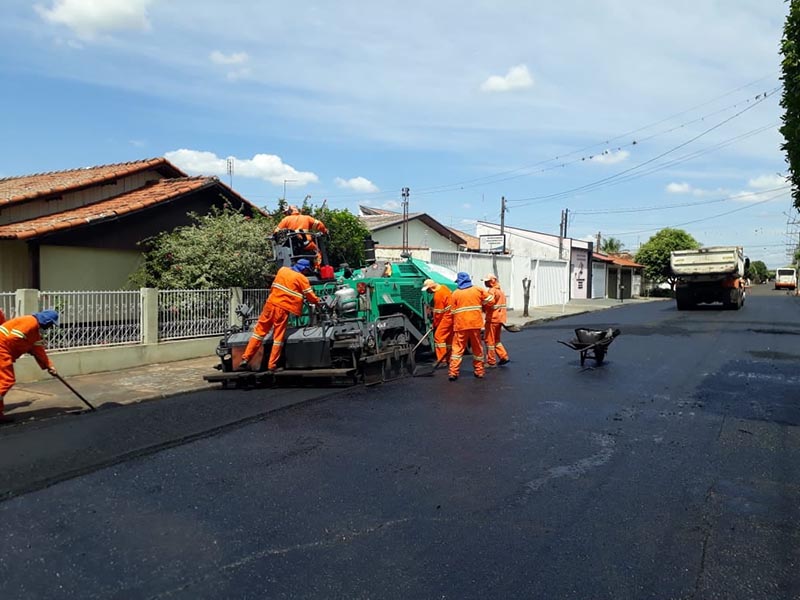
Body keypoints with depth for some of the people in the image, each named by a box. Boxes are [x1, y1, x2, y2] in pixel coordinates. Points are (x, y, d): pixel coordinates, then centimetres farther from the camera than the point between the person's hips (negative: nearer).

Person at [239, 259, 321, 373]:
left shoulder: (282, 270, 13)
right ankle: (272, 365, 7)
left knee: (259, 330, 10)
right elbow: (310, 296, 1)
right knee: (278, 336, 5)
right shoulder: (302, 279, -1)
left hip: (270, 303, 4)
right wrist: (318, 302, 18)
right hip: (283, 309, -4)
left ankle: (245, 359, 9)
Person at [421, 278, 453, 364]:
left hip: (447, 316, -10)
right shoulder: (443, 287, 10)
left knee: (439, 336, -9)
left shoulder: (438, 294, -19)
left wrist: (435, 325, -3)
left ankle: (441, 359, -11)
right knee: (449, 337, 14)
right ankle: (449, 359, 20)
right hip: (452, 315, 10)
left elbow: (438, 312, -15)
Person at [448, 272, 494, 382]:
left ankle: (453, 372, -5)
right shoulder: (478, 290, 5)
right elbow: (490, 301, 4)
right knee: (477, 348, 13)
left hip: (461, 325, -1)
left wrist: (455, 324, 16)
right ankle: (479, 371, 20)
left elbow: (453, 311, 4)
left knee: (457, 348, 3)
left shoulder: (455, 294, 2)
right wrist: (485, 310, 22)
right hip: (475, 323, 1)